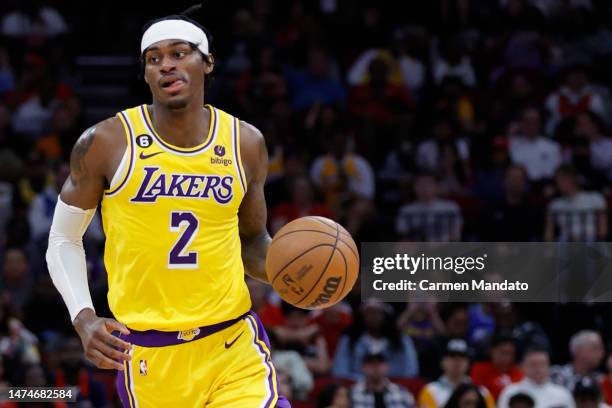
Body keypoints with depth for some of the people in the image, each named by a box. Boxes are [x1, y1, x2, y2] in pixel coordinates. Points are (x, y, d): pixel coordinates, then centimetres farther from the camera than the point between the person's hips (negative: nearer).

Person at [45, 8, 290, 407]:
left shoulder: (245, 143, 5)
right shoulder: (106, 143, -4)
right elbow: (64, 240, 5)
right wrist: (84, 318, -11)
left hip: (234, 344, 2)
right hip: (148, 354, -1)